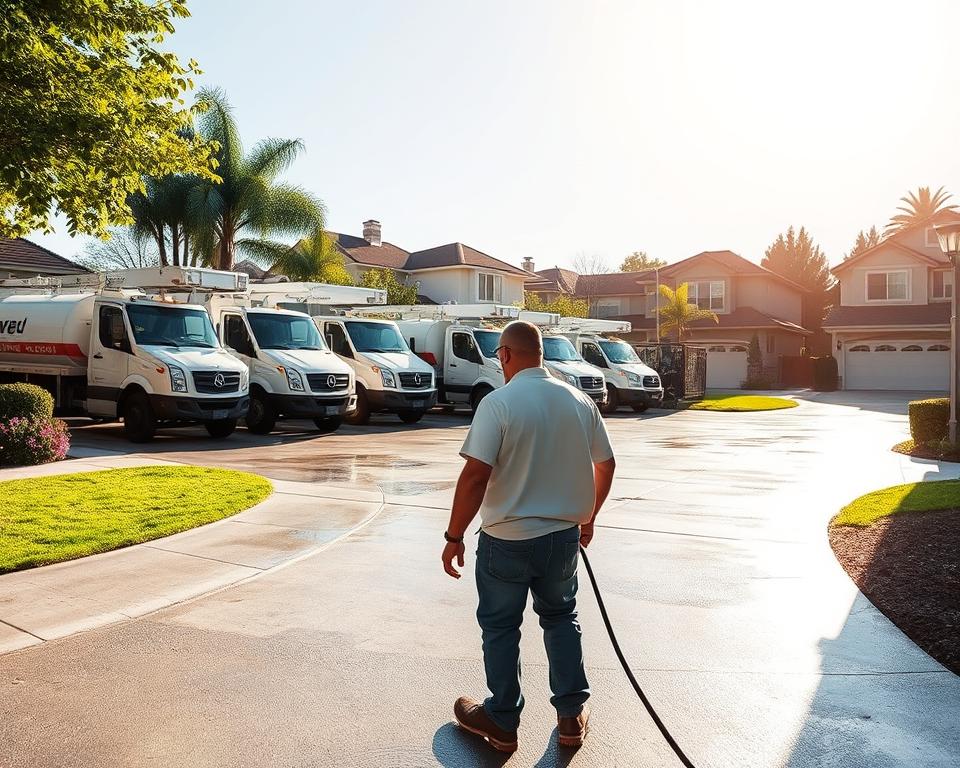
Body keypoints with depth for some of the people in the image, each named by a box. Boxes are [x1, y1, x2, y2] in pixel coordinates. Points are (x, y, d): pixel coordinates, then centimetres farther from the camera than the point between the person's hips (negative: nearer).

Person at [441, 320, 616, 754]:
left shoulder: (499, 402, -16)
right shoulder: (579, 402, 1)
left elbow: (476, 475, -22)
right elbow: (606, 465, 10)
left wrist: (454, 536, -13)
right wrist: (588, 517, 23)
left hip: (507, 538, -4)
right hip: (564, 535, 5)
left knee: (500, 628, 12)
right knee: (561, 619, 22)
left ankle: (502, 722, 24)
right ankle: (572, 716, 27)